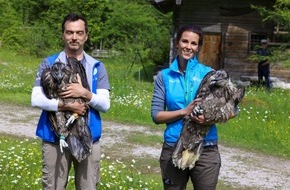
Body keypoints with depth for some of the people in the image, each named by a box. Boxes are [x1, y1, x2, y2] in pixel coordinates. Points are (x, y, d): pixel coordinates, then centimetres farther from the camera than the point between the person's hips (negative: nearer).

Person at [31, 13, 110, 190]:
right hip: (55, 138, -1)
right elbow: (36, 99, -8)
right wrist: (66, 106, -19)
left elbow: (105, 104, 0)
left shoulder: (97, 67, 7)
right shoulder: (49, 63, 3)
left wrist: (85, 94, -18)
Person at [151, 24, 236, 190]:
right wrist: (185, 111, -16)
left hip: (206, 150, -1)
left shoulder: (209, 73, 0)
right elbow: (156, 115, -1)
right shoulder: (164, 76, 3)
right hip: (173, 149, 1)